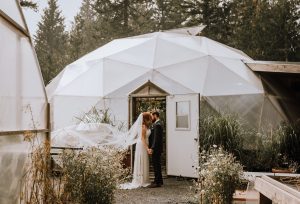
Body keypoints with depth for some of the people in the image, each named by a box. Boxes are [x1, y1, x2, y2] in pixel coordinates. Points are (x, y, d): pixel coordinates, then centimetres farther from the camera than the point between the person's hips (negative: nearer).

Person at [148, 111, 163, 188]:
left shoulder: (157, 125, -18)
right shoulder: (157, 124, 14)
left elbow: (156, 138, -23)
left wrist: (152, 148, -23)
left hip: (156, 149, -10)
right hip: (156, 148, 10)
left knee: (156, 165, -5)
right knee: (157, 165, 16)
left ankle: (157, 182, 0)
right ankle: (159, 181, 25)